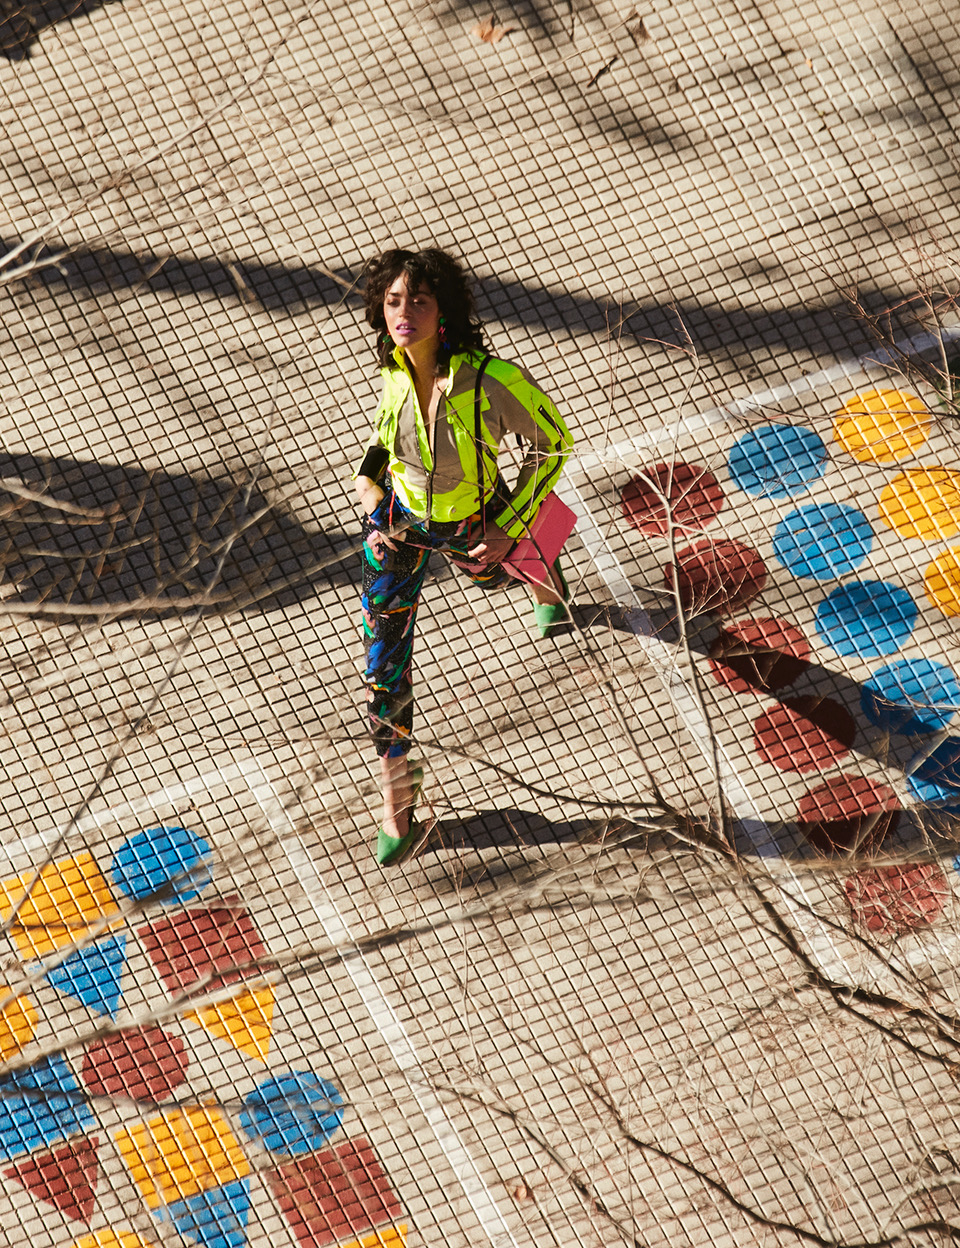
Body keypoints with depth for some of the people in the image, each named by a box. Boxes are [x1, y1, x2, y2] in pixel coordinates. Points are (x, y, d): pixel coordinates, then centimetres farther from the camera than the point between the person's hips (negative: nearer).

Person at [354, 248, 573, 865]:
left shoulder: (492, 378, -38)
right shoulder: (395, 363, -23)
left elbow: (553, 443, -20)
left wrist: (507, 531, -21)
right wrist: (371, 486, -8)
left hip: (471, 526, -2)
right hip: (399, 519, 2)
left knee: (491, 576, 35)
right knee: (384, 664, 2)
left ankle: (547, 580, 74)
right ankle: (397, 798, 23)